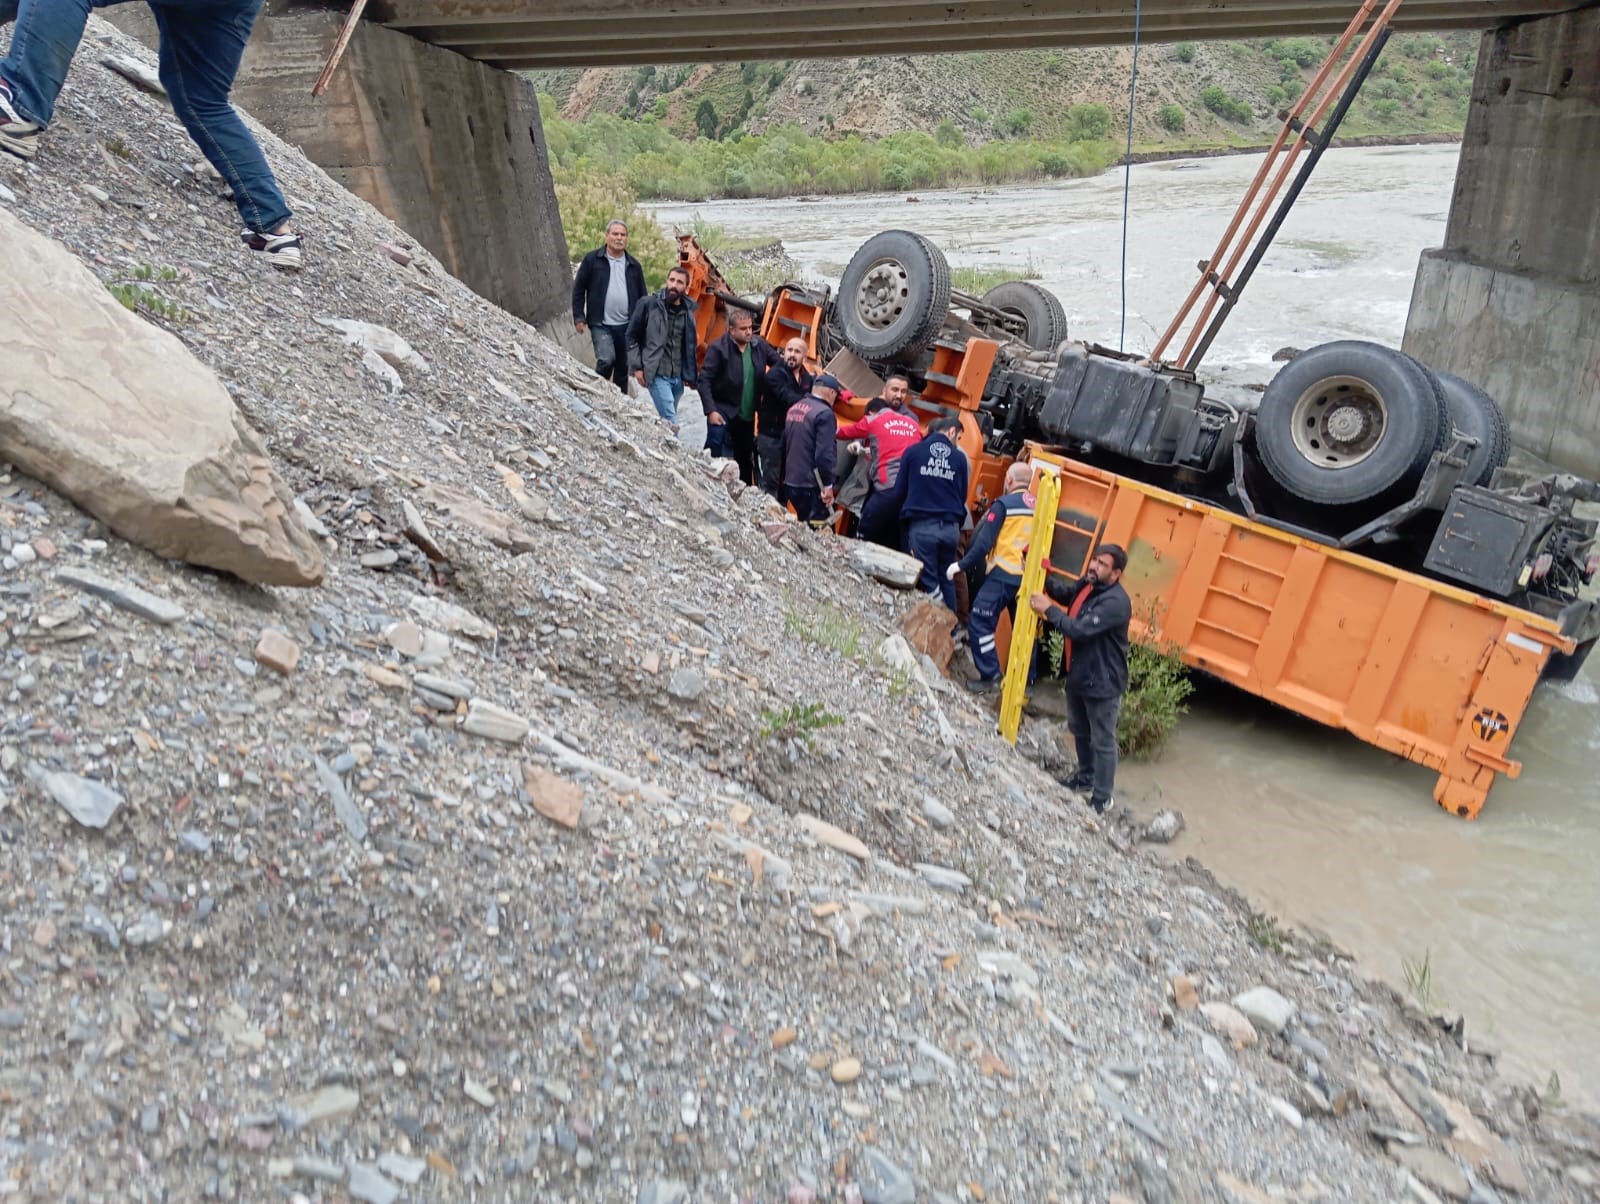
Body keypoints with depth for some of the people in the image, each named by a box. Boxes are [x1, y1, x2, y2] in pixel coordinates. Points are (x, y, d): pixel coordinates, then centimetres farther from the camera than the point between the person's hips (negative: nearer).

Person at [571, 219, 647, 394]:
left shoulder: (634, 265, 11)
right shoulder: (592, 259, 1)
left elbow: (642, 296, 16)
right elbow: (578, 289, 4)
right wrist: (579, 317, -3)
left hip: (626, 326, 4)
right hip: (601, 325, -4)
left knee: (623, 367, 9)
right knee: (606, 359, -21)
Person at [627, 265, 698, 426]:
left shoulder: (688, 311, 9)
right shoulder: (649, 304, -4)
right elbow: (632, 336, 0)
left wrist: (690, 375, 12)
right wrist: (637, 366, -5)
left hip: (678, 377, 5)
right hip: (656, 374, -5)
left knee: (667, 419, 14)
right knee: (671, 423, -14)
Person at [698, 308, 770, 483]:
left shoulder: (758, 345, 1)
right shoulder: (718, 348, -14)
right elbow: (704, 380, -15)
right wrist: (711, 410, -21)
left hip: (748, 416, 6)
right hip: (723, 413, -6)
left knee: (746, 462, 16)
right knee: (716, 460, -15)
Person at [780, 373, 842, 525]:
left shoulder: (794, 408, 12)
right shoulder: (824, 413, -15)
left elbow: (784, 444, 21)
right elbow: (824, 454, -22)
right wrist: (828, 485, -15)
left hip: (790, 482, 9)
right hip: (812, 485, -9)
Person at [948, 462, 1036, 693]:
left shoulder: (1004, 504, -6)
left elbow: (984, 542, -11)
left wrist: (962, 565, -5)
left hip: (1003, 575, -6)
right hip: (1029, 578, 6)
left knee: (979, 622, 0)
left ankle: (989, 677, -4)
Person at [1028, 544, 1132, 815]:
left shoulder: (1116, 602, -28)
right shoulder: (1087, 584, -1)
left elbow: (1080, 630, -33)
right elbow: (1066, 594, 19)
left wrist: (1048, 609, -22)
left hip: (1102, 683, -9)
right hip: (1078, 675, 9)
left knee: (1102, 742, 5)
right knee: (1079, 731, 26)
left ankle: (1102, 800, 19)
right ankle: (1086, 778, 47)